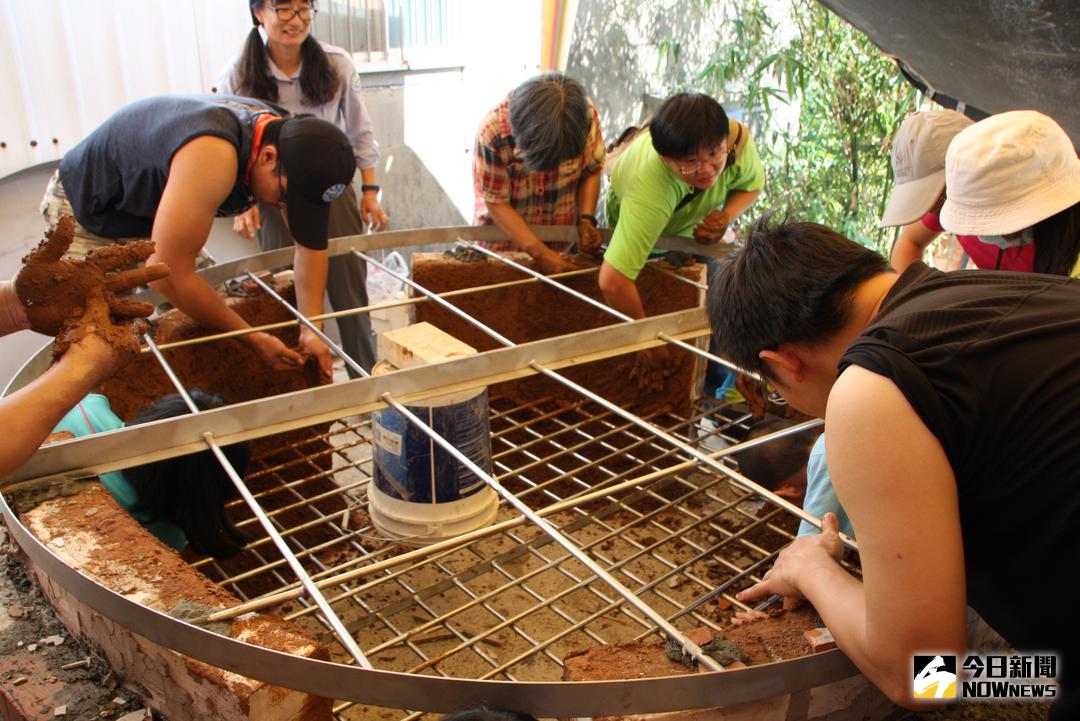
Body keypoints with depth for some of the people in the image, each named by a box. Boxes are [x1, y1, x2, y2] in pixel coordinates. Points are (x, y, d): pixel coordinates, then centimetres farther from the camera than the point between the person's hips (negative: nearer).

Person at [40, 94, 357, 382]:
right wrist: (251, 338, -33)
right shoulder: (213, 156, -45)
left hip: (147, 212, 7)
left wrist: (310, 329, -24)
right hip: (85, 207, -7)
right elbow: (167, 272, -41)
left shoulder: (287, 136, -20)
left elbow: (310, 242, -13)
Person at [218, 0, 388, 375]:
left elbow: (359, 134, 3)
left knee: (351, 291, 8)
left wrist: (370, 190, 2)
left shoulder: (338, 64, -9)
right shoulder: (237, 77, -10)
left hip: (333, 193, 1)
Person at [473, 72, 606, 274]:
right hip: (504, 235, -2)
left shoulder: (586, 114, -22)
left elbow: (591, 171, -6)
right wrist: (540, 253, -25)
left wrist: (586, 220, -21)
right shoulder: (493, 131, -30)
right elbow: (497, 204, -21)